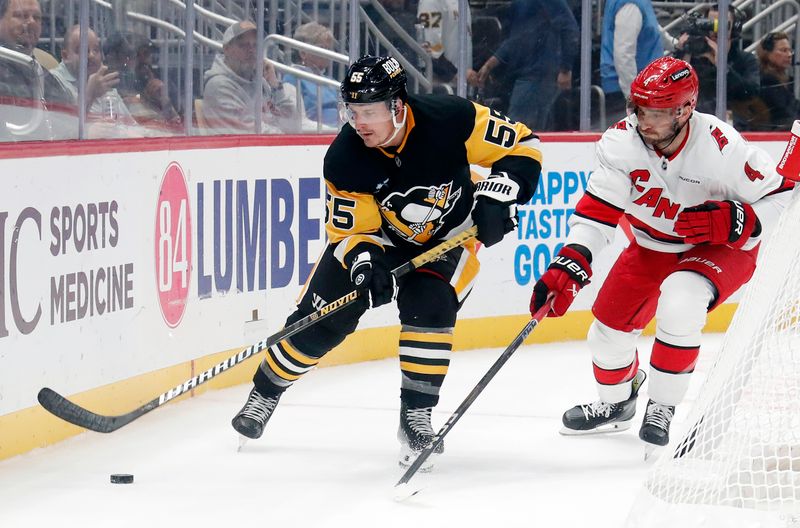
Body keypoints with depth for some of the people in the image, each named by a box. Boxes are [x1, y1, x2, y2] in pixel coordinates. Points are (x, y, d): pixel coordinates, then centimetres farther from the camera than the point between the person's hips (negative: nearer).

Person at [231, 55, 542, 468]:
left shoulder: (450, 119, -31)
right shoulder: (344, 159, -26)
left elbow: (522, 147, -21)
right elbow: (347, 229, -17)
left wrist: (498, 193, -36)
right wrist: (361, 260, -39)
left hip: (450, 235, -1)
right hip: (379, 235, 1)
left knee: (428, 305, -27)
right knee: (321, 318, -4)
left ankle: (416, 415, -14)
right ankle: (265, 391, 21)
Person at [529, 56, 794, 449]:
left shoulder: (721, 147, -31)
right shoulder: (622, 142, -21)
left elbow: (778, 196, -20)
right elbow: (597, 211, -18)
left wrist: (732, 222, -36)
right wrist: (568, 268, -29)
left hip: (721, 250, -5)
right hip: (653, 247, 5)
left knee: (679, 301, -33)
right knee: (608, 328, 3)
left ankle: (662, 408, -14)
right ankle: (616, 403, 37)